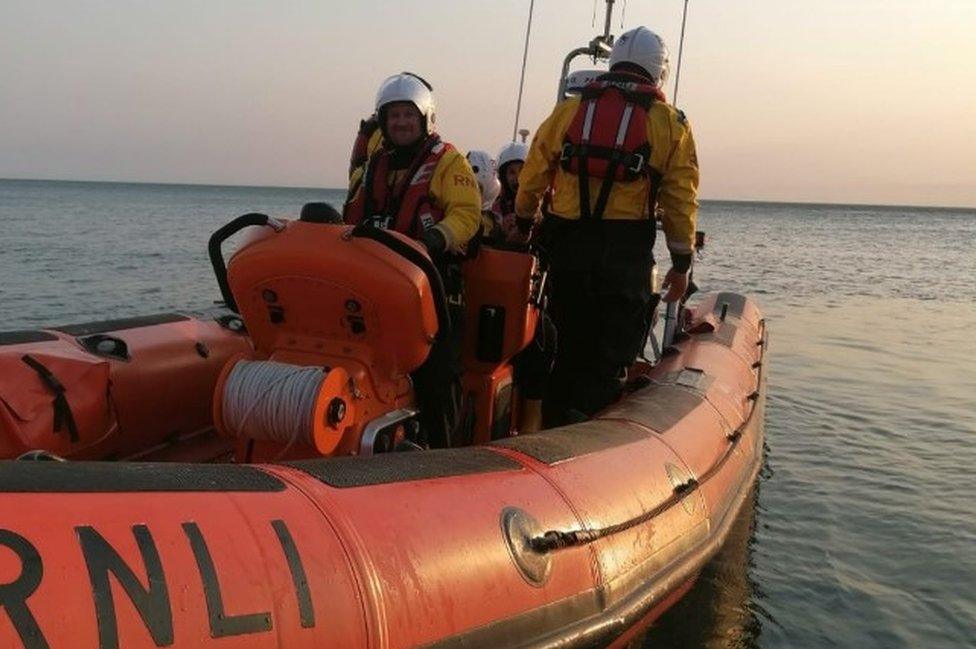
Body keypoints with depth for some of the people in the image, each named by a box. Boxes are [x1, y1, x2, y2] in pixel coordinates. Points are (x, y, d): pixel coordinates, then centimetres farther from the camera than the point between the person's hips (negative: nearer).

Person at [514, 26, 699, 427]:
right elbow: (680, 202, 3)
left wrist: (524, 221, 30)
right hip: (627, 254, -3)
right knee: (609, 362, 3)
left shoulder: (566, 111, 9)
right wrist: (681, 264, 10)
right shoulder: (670, 123, 4)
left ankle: (553, 430, 23)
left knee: (566, 347, 16)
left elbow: (531, 179, 12)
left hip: (566, 247, 3)